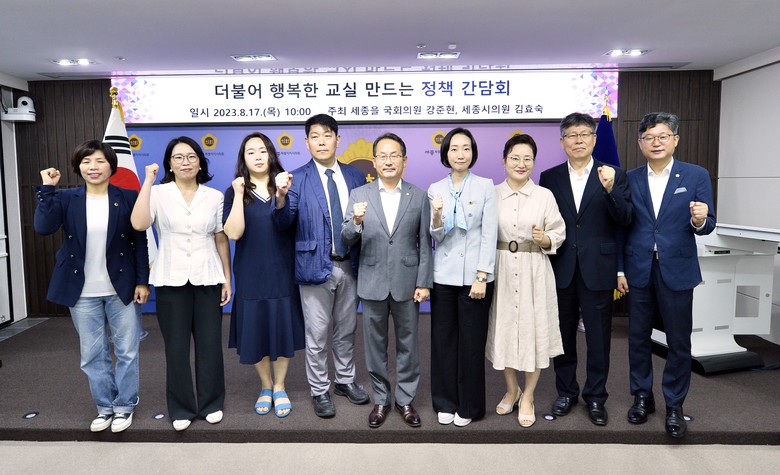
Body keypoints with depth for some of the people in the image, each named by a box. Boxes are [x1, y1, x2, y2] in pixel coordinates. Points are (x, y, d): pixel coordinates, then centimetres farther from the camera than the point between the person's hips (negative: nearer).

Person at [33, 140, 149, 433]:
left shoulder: (128, 197, -3)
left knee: (126, 352, 7)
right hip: (83, 292, 2)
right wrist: (47, 189, -14)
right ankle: (105, 407, 29)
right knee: (92, 355, 12)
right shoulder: (66, 198, 1)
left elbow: (140, 242, -3)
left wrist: (142, 281, -7)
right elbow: (43, 227, -16)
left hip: (121, 288, -2)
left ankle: (125, 406, 25)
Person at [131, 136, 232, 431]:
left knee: (209, 343, 5)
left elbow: (221, 240, 7)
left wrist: (227, 279, 4)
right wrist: (148, 181, -15)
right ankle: (181, 408, 22)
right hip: (171, 280, -1)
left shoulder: (214, 196, 5)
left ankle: (211, 403, 23)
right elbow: (139, 224, -19)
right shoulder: (158, 193, 0)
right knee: (176, 346, 6)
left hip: (207, 279, 1)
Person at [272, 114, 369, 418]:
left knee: (347, 330, 18)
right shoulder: (297, 179, -6)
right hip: (315, 266, -3)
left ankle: (345, 381, 37)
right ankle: (319, 391, 25)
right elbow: (284, 224, -15)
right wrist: (281, 197, -32)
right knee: (316, 335, 8)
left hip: (350, 265, 4)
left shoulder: (355, 177, 5)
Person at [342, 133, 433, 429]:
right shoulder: (359, 195, 1)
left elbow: (425, 244, 0)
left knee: (408, 345, 11)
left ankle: (405, 399, 29)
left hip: (407, 283, 0)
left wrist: (424, 283, -4)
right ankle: (381, 399, 29)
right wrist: (356, 222, -24)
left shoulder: (419, 196, 1)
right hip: (372, 284, 1)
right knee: (375, 345, 12)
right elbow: (347, 239, -3)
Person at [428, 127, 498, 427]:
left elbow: (489, 234, -5)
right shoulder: (435, 189, 6)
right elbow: (436, 237, 2)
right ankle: (445, 402, 25)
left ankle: (469, 405, 22)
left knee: (471, 342, 5)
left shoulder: (485, 186, -1)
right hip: (443, 275, 3)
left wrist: (481, 277, -10)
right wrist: (436, 217, -19)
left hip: (474, 276, -2)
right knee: (443, 339, 9)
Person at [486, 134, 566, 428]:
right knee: (504, 329, 9)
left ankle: (528, 396, 24)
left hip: (534, 271, -1)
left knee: (533, 330, 4)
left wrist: (544, 240, -18)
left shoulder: (545, 196, 0)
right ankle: (511, 389, 33)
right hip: (501, 270, 1)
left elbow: (559, 234, 3)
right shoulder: (492, 195, 2)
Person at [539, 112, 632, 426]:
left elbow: (625, 220, -8)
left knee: (598, 338, 8)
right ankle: (566, 392, 31)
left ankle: (596, 397, 25)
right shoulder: (549, 177, 4)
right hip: (560, 269, 1)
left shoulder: (613, 175, 1)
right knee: (563, 334, 13)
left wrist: (610, 190, -22)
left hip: (597, 270, -1)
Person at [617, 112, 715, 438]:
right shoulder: (629, 179, 3)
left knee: (678, 341, 7)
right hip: (639, 272, 2)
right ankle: (642, 397, 28)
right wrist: (619, 270, 1)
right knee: (638, 337, 11)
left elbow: (707, 226, -2)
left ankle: (674, 405, 23)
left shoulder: (696, 176, -1)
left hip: (677, 271, -1)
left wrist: (699, 220, -25)